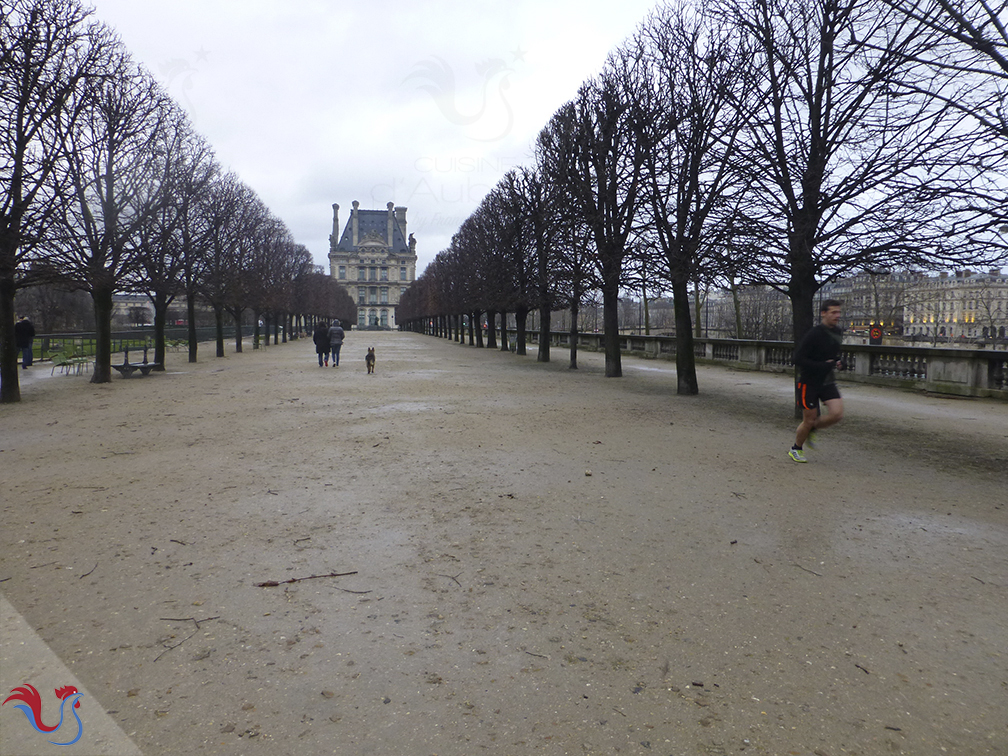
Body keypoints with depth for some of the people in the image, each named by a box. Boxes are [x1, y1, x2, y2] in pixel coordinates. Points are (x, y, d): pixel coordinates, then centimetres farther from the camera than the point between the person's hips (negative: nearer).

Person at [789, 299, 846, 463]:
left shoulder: (838, 332, 6)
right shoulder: (814, 334, -17)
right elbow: (798, 359, -20)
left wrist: (839, 362, 4)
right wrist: (823, 366, -24)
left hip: (828, 382, 6)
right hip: (809, 383, -6)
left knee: (837, 414, -12)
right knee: (809, 419, 1)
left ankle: (811, 430, 17)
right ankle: (796, 449, 25)